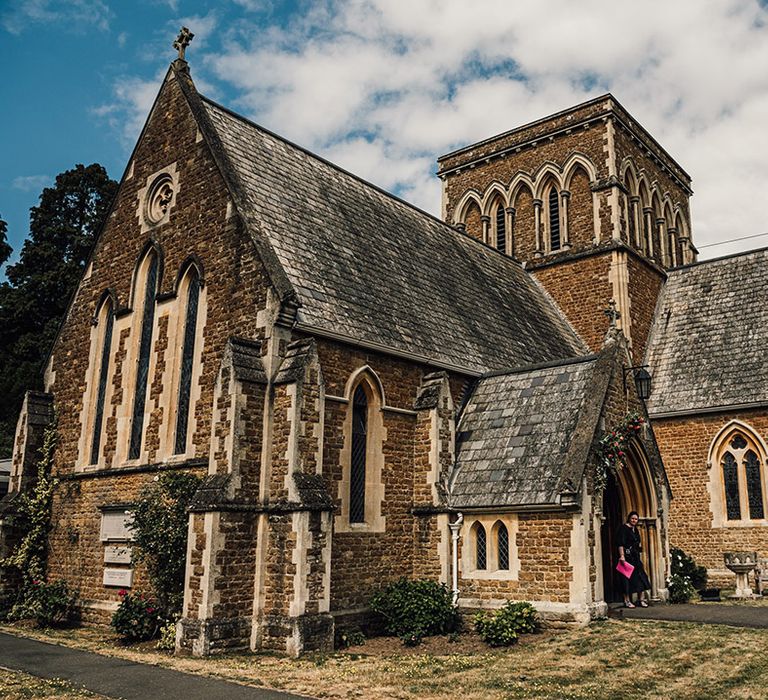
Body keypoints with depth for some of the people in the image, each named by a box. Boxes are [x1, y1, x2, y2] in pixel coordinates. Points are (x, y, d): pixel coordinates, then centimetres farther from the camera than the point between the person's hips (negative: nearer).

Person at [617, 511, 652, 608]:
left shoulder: (635, 529, 15)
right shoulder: (624, 528, -10)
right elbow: (621, 543, -18)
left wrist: (639, 546, 12)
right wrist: (622, 556, -25)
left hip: (635, 556, 8)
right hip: (627, 556, -8)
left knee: (641, 577, 6)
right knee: (627, 578, -4)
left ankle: (641, 599, 14)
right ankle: (627, 601, 3)